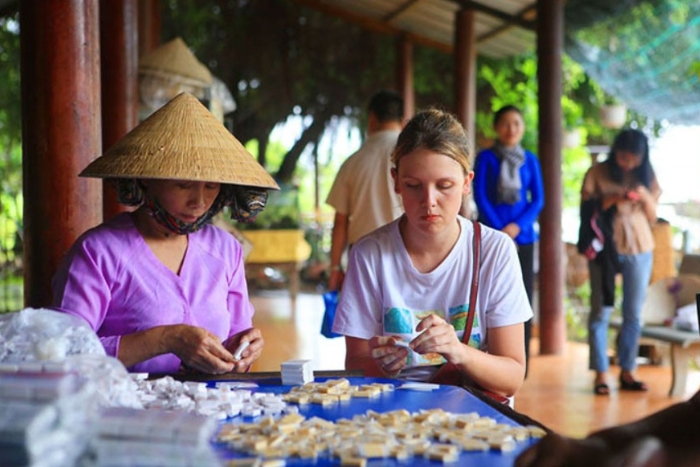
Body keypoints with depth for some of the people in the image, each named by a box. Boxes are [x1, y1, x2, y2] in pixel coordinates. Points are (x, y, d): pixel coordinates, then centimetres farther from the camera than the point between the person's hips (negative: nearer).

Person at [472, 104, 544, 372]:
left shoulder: (530, 160, 10)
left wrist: (517, 226, -9)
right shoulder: (486, 157, 3)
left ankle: (520, 366, 8)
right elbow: (480, 197, -2)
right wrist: (499, 230, -11)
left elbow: (538, 199, 6)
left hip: (522, 236, 2)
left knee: (522, 299, 2)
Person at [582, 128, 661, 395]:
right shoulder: (597, 173, -2)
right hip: (604, 249, -3)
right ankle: (601, 374, 2)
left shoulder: (646, 177, 7)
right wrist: (610, 201, -19)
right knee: (601, 311, -2)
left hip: (639, 250, 3)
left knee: (633, 314, 6)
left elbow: (652, 217, 8)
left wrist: (645, 197, -11)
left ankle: (627, 372, 14)